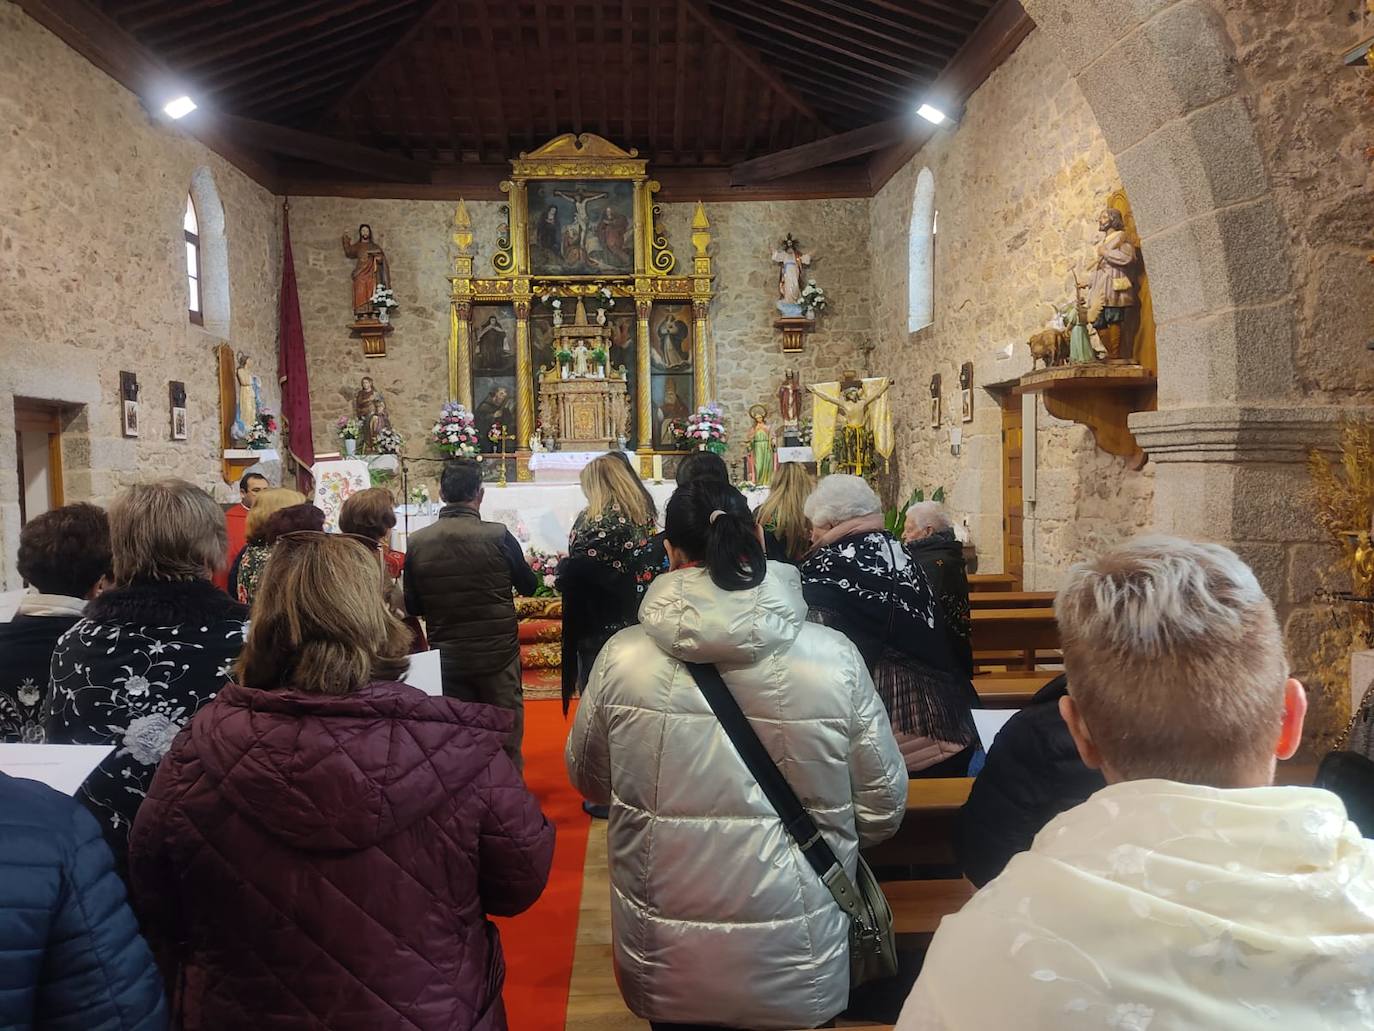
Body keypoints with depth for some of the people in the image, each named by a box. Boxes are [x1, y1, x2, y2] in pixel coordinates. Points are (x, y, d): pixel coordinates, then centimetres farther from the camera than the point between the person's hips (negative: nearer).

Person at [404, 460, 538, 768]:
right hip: (498, 656, -2)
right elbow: (529, 586, 1)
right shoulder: (497, 536, -15)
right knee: (506, 737, 12)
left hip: (447, 659, 2)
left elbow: (412, 607, 1)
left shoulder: (417, 542, -8)